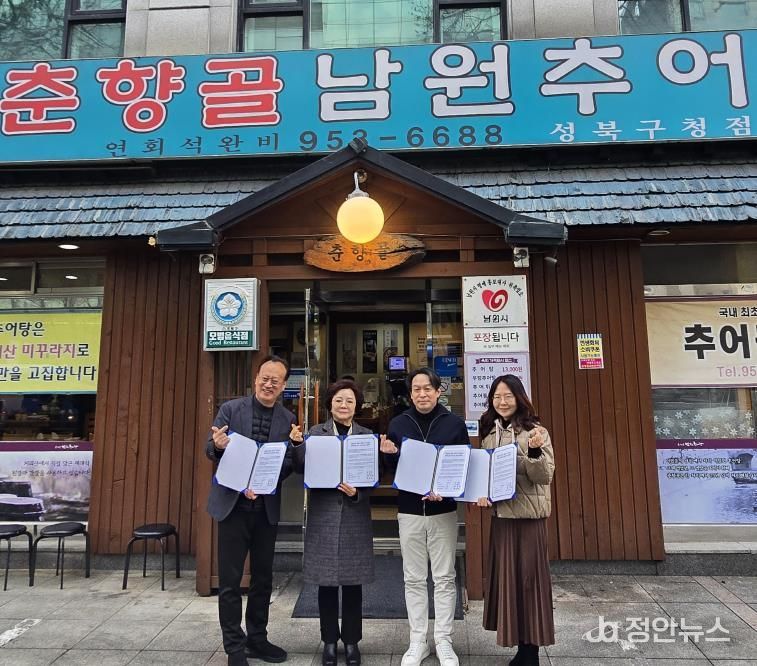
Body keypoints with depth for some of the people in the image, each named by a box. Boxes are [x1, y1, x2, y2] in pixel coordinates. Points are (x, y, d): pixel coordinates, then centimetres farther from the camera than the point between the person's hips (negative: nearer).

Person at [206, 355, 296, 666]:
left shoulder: (288, 419, 1)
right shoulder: (231, 408, -3)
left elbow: (288, 463, -2)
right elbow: (209, 450, -5)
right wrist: (218, 445, -28)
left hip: (267, 506, 3)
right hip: (233, 503, -2)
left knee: (263, 577, 14)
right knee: (229, 580, 4)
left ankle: (257, 640, 31)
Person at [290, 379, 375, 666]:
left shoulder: (367, 436, 3)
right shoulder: (315, 433, 2)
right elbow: (302, 470, -5)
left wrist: (357, 492, -18)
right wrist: (296, 445, -20)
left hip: (355, 516, 1)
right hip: (323, 514, 0)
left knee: (353, 582, 9)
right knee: (326, 582, 8)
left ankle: (351, 640, 26)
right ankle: (329, 640, 26)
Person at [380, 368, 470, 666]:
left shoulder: (454, 423, -2)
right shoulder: (397, 424, 2)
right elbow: (390, 467, 7)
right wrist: (389, 454, -15)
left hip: (444, 510, -1)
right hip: (409, 511, 1)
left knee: (444, 578, 8)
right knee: (414, 579, 10)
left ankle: (444, 641, 22)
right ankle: (418, 641, 23)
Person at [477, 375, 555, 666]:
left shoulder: (535, 431, -8)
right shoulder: (489, 433, 7)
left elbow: (544, 476, -13)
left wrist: (535, 451, -30)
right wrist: (481, 492, -2)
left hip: (528, 514, -5)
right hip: (501, 513, 5)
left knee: (528, 578, 2)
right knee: (506, 577, 10)